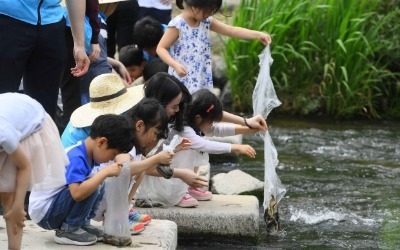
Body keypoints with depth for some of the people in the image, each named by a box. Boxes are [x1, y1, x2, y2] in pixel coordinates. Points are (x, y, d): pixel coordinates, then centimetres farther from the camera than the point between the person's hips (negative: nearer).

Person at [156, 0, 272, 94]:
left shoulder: (206, 22, 4)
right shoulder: (177, 25, -15)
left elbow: (232, 30, 7)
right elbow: (161, 48, -14)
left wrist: (258, 35, 0)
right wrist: (175, 65, -29)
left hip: (201, 81, 7)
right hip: (182, 81, -7)